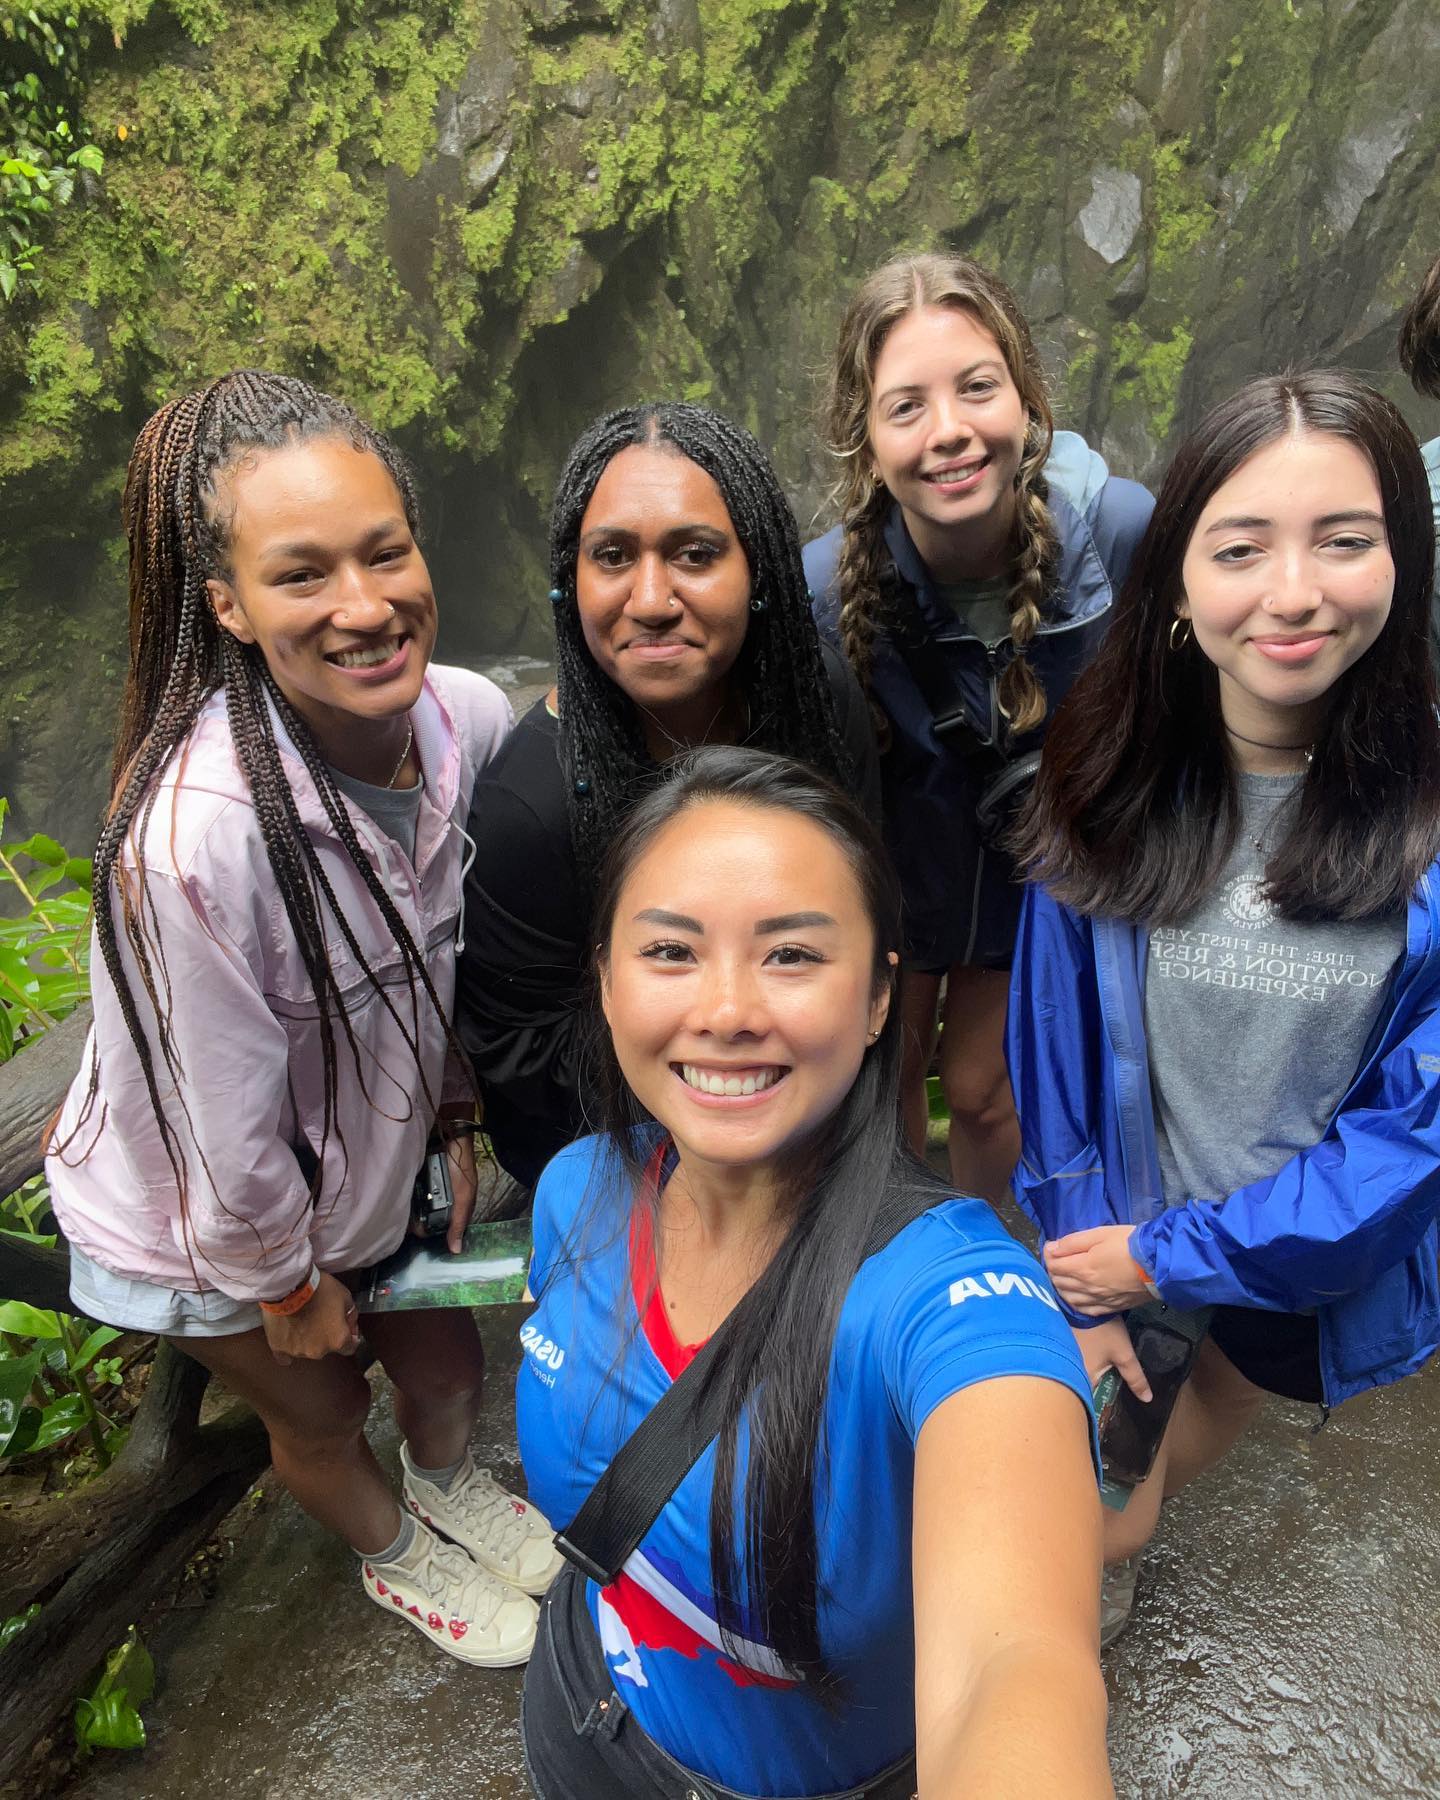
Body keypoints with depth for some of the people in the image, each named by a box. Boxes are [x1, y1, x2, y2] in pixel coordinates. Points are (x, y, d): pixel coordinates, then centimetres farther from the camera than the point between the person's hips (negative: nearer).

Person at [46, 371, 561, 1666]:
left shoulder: (470, 718, -21)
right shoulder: (193, 837, -40)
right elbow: (228, 1128, -26)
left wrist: (454, 1112, 6)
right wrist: (286, 1277, -10)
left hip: (375, 1156, 4)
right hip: (203, 1222, -4)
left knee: (446, 1363, 25)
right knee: (319, 1412, 23)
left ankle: (451, 1481, 63)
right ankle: (395, 1554, 59)